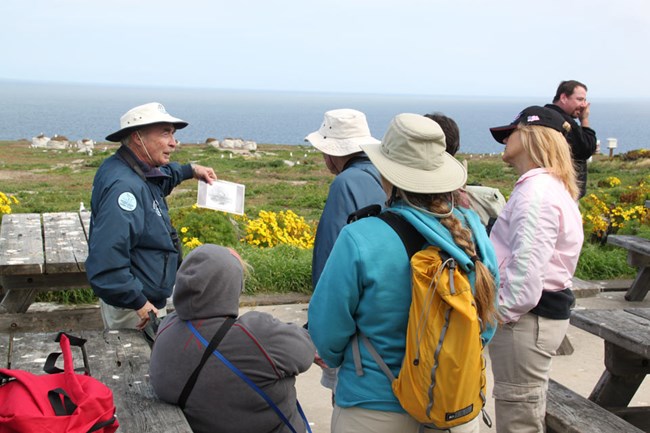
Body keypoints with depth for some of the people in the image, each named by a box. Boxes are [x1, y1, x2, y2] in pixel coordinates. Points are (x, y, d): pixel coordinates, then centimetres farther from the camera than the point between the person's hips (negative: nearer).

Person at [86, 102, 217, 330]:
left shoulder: (135, 172, 3)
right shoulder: (123, 187, -29)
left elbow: (160, 178, 32)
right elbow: (106, 258, -36)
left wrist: (190, 170, 19)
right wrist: (139, 303, -30)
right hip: (132, 310, -10)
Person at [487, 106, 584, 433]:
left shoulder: (535, 192, -18)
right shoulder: (549, 186, 17)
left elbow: (527, 264, -25)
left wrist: (504, 313, -15)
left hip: (525, 318, -11)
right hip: (544, 310, 11)